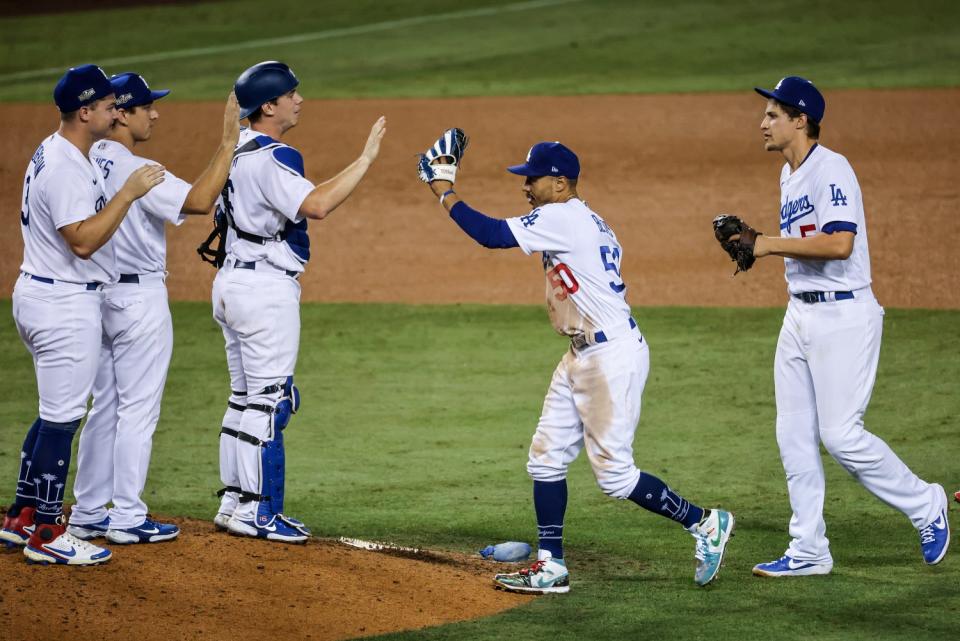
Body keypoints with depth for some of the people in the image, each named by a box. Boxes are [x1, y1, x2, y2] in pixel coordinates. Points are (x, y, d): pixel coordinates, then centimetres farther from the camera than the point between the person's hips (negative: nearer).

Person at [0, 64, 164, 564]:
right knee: (62, 418, -4)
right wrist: (129, 192, -26)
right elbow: (83, 241, -29)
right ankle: (45, 535, 2)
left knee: (57, 414, 18)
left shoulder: (52, 153, 12)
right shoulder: (67, 168, -22)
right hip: (65, 305, -11)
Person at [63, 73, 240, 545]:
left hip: (99, 293, 8)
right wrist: (228, 142, -24)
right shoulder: (136, 170, -19)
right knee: (138, 409, 0)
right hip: (139, 298, -8)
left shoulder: (88, 163, 5)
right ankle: (127, 518, 3)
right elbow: (199, 201, -28)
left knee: (105, 408, 14)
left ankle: (88, 514, 18)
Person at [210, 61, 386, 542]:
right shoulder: (272, 158, -18)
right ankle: (257, 511, -5)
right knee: (270, 399, -6)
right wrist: (365, 159, -27)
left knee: (245, 396, 14)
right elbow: (316, 205, -31)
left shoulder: (234, 153, 12)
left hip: (232, 280, 10)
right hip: (266, 285, -10)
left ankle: (233, 503, 18)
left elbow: (219, 210, 19)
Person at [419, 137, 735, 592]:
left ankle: (704, 523, 7)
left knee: (614, 474, -5)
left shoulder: (563, 218, -15)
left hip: (612, 356, -10)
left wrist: (445, 193, -7)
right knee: (546, 459, 9)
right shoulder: (587, 222, 14)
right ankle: (551, 566, 12)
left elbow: (491, 234, -18)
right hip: (580, 356, 10)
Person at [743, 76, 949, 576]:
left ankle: (925, 506, 10)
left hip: (843, 315, -10)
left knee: (840, 433, -9)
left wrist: (771, 244, -21)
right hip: (801, 314, 10)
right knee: (794, 436, 7)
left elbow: (839, 243, -27)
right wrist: (754, 243, 9)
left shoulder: (830, 169, -16)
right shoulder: (789, 176, 15)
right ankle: (809, 552, 12)